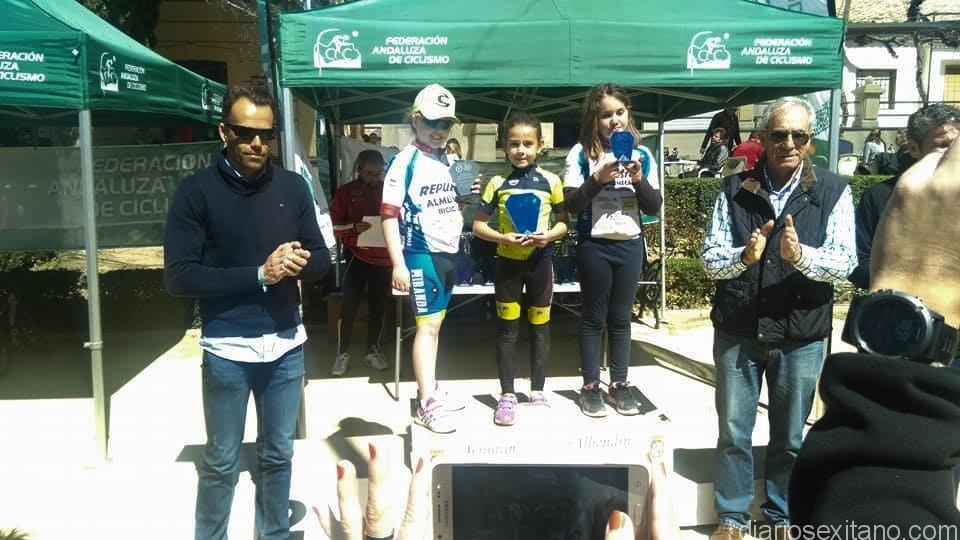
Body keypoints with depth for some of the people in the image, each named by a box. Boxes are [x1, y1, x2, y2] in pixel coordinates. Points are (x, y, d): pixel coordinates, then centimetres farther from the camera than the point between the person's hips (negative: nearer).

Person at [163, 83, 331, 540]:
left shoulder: (293, 186, 4)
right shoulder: (196, 191, -7)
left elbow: (322, 258, 7)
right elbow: (178, 275, -12)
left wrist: (300, 260, -16)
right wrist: (258, 275, -19)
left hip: (285, 345, 4)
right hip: (227, 350, -3)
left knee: (278, 455, 17)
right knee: (221, 463, 11)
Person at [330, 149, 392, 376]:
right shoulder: (346, 192, -1)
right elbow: (333, 225, -3)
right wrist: (353, 227, -20)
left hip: (384, 258, 3)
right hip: (357, 257, -3)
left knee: (378, 307, 10)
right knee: (349, 307, -4)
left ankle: (372, 351, 24)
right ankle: (342, 354, 9)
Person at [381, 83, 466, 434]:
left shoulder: (447, 161, 12)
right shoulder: (406, 162, -9)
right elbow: (389, 214, -13)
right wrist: (398, 263, -18)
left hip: (449, 252, 7)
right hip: (422, 253, -7)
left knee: (434, 322, 14)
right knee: (428, 324, -6)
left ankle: (431, 390, 25)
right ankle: (426, 405, 0)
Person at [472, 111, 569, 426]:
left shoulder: (551, 181, -2)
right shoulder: (498, 183, -2)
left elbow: (563, 222, 5)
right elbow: (478, 224, 1)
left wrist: (549, 235, -15)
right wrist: (503, 237, -16)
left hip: (540, 260, 1)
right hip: (507, 261, 0)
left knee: (540, 327, 9)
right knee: (507, 329, 4)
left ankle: (537, 392, 22)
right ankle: (507, 395, 13)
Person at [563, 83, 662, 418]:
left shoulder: (641, 154, 4)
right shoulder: (582, 153, -4)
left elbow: (654, 208, 3)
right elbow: (571, 204, -10)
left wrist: (639, 180, -14)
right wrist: (598, 178, -21)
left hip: (630, 245, 3)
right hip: (594, 246, -3)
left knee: (621, 317, 10)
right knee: (594, 317, 5)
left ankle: (619, 385, 20)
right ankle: (590, 387, 14)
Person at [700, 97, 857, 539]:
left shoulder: (833, 192, -4)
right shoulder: (735, 189, -1)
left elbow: (844, 263, -11)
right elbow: (710, 258, -4)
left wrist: (800, 255, -30)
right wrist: (744, 256, -25)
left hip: (801, 336, -1)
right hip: (736, 331, 1)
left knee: (790, 436, 15)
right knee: (733, 432, 12)